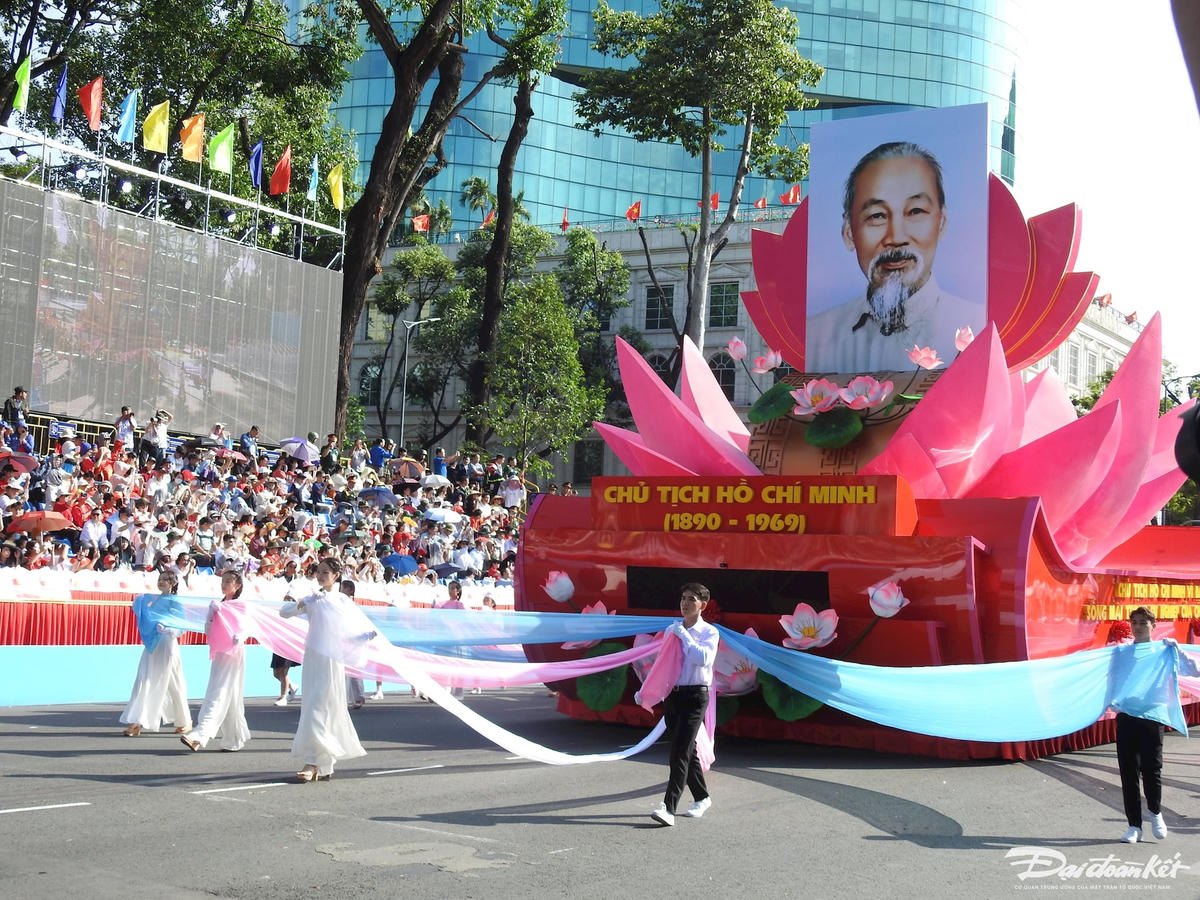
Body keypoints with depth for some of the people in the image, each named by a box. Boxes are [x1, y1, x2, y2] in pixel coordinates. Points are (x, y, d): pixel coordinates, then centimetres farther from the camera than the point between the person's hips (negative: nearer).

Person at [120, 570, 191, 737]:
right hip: (151, 646, 5)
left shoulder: (175, 602, -6)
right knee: (143, 683, -2)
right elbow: (146, 621, 19)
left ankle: (184, 722, 19)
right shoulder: (152, 600, 11)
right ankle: (136, 724, -3)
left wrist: (166, 629, -29)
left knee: (172, 685, 2)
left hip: (167, 646, -5)